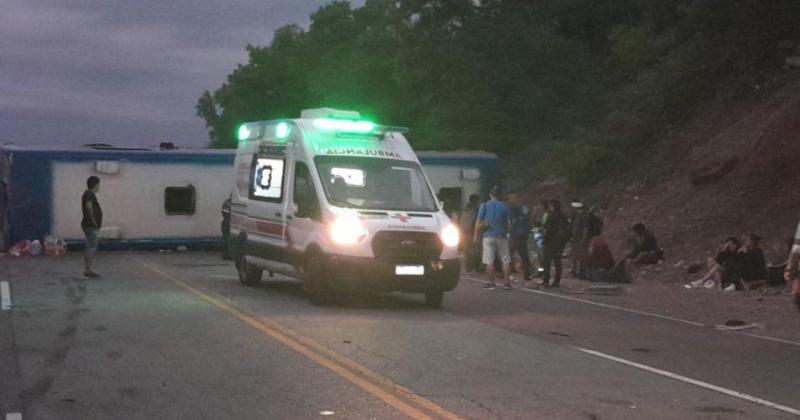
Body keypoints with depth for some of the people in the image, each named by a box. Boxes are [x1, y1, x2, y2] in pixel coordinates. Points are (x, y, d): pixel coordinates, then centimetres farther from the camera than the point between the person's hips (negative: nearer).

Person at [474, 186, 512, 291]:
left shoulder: (484, 206, -1)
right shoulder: (504, 206, 2)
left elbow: (479, 222, -4)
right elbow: (508, 222, 5)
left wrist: (476, 235, 2)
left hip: (489, 235, -1)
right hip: (502, 235, 1)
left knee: (489, 261, 1)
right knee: (506, 260, 6)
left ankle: (491, 283, 2)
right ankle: (507, 283, 3)